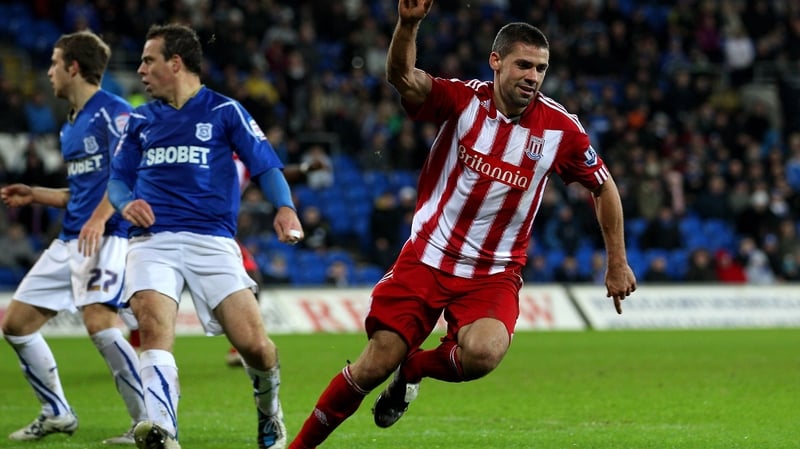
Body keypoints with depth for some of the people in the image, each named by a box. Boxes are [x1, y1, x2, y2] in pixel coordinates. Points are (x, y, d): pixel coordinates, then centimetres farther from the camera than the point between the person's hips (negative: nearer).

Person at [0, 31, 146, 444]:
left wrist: (99, 217, -28)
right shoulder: (71, 126, 20)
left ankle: (151, 422, -18)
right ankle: (57, 414, 20)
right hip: (69, 240, 10)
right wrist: (35, 195, 21)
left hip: (105, 237, -10)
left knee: (99, 323, -25)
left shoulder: (112, 112, -8)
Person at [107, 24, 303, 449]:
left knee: (253, 342, -11)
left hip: (212, 240, -2)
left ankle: (269, 408, 23)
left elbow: (266, 167, 2)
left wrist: (284, 208, -17)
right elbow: (118, 178, 21)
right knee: (153, 324, -27)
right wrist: (125, 203, -3)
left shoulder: (224, 111, 7)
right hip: (152, 240, 2)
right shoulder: (140, 120, 18)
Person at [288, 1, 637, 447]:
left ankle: (413, 369, 5)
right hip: (427, 257, 0)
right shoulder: (463, 100, -10)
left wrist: (618, 264, 10)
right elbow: (403, 78, -29)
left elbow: (604, 187, 9)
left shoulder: (560, 128, -7)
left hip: (494, 274, 1)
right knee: (374, 366, -5)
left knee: (482, 353, -29)